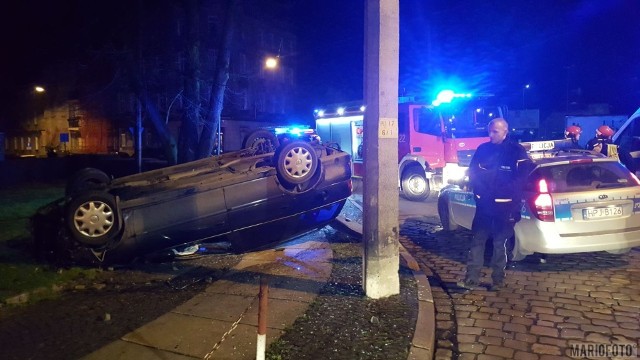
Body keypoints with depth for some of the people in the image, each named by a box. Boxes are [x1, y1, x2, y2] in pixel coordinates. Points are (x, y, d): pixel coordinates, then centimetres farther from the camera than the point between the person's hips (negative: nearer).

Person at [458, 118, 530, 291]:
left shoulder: (517, 151, -4)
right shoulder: (483, 149, 7)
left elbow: (521, 177, -5)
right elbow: (472, 172, 11)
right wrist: (480, 191, -3)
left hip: (504, 206, -3)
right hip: (484, 204, 3)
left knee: (499, 243, 5)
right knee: (477, 240, 2)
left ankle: (498, 280, 18)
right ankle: (472, 279, 5)